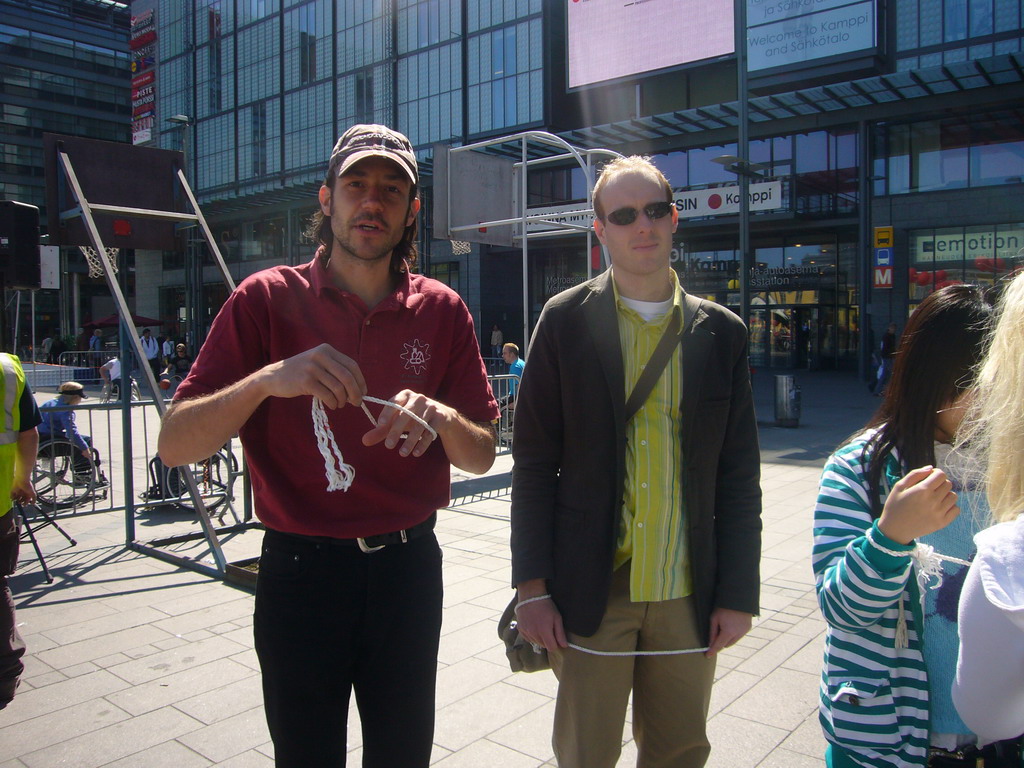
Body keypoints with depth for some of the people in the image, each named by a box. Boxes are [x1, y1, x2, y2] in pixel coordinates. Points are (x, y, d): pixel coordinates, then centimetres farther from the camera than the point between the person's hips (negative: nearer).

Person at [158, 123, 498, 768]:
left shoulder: (442, 311, 1)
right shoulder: (269, 299, -5)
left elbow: (482, 456, 2)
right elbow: (175, 445, -11)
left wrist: (441, 418, -20)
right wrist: (269, 379, -27)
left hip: (408, 569, 2)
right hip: (301, 571, -2)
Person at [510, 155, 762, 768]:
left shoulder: (722, 333, 3)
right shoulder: (565, 322, -2)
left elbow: (739, 476, 4)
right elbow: (534, 464, -3)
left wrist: (738, 594, 2)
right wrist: (532, 588, -6)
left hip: (689, 595, 2)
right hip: (589, 592, -2)